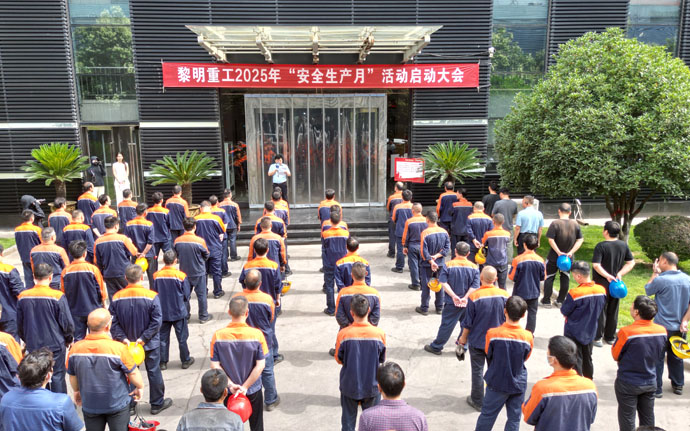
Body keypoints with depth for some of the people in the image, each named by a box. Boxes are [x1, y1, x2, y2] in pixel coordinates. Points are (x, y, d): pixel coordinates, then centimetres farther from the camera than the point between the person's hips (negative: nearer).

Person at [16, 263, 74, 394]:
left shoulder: (23, 297, -5)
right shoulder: (58, 296, -17)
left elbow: (19, 324, 6)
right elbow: (67, 323, -12)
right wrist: (69, 339, 6)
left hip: (33, 345, 4)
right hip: (55, 344, -4)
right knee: (57, 376, 7)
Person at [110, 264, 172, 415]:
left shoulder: (117, 298, -9)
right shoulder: (152, 296, -18)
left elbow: (113, 322, -9)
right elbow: (157, 321, -19)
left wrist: (122, 338, -10)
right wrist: (144, 338, -14)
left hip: (127, 344, 3)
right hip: (150, 345, -2)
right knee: (154, 372, 11)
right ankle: (157, 404, 22)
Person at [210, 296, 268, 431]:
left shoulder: (218, 336, -16)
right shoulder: (256, 334, -20)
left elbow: (214, 365, -13)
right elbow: (260, 365, -19)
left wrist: (230, 384, -10)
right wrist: (245, 387, -14)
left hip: (229, 390, 1)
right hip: (253, 390, -1)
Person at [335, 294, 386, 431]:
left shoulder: (343, 334, -20)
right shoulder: (379, 333, -18)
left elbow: (339, 359, -6)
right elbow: (382, 359, -3)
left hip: (349, 385, 0)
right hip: (372, 385, 1)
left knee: (348, 420, 19)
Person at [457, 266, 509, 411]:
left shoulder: (474, 296, -21)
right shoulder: (504, 295, -10)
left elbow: (468, 322, -12)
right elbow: (507, 319, 2)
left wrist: (463, 338, 3)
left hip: (477, 341, -3)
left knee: (477, 371, 11)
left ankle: (478, 402, 22)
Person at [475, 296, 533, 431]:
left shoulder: (492, 333, -20)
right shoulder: (528, 337, -15)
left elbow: (488, 354, -4)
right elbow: (525, 358, 2)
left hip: (497, 383, -1)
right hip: (519, 384, 1)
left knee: (487, 415, 15)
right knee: (514, 418, 15)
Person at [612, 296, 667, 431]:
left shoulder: (626, 332, -26)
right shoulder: (662, 331, -10)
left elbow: (615, 355, -12)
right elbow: (660, 356, 5)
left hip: (628, 383, -5)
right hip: (650, 383, 5)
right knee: (648, 420, 21)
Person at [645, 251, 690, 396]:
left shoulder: (661, 280, -19)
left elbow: (648, 290, 1)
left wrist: (655, 273, 6)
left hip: (662, 327, -5)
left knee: (657, 358, 5)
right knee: (676, 357, 20)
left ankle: (656, 388, 12)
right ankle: (678, 385, 32)